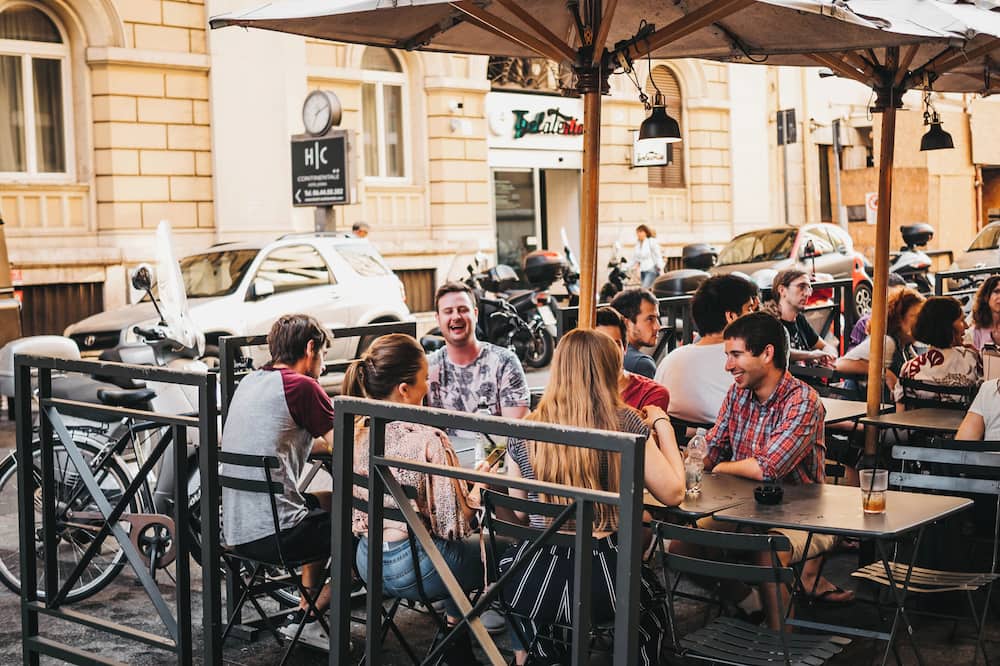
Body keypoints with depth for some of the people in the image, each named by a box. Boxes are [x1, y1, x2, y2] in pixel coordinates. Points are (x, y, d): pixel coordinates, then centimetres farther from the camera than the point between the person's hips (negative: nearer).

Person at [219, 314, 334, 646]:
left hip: (235, 530, 9)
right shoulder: (303, 386, -11)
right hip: (273, 534, -9)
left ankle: (305, 611, 27)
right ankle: (307, 618, 13)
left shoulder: (249, 382, 14)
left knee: (331, 504, 29)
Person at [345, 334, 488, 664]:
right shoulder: (428, 441, -23)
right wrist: (478, 486, -1)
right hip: (414, 566, -7)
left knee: (464, 551, 32)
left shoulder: (357, 435, -3)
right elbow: (454, 524, -20)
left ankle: (455, 636, 34)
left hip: (368, 563, 7)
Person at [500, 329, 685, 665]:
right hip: (600, 580, -2)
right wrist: (662, 423, 10)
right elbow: (673, 493, -2)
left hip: (532, 585, 2)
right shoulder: (625, 423, -8)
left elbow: (520, 512, 9)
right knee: (651, 601, 32)